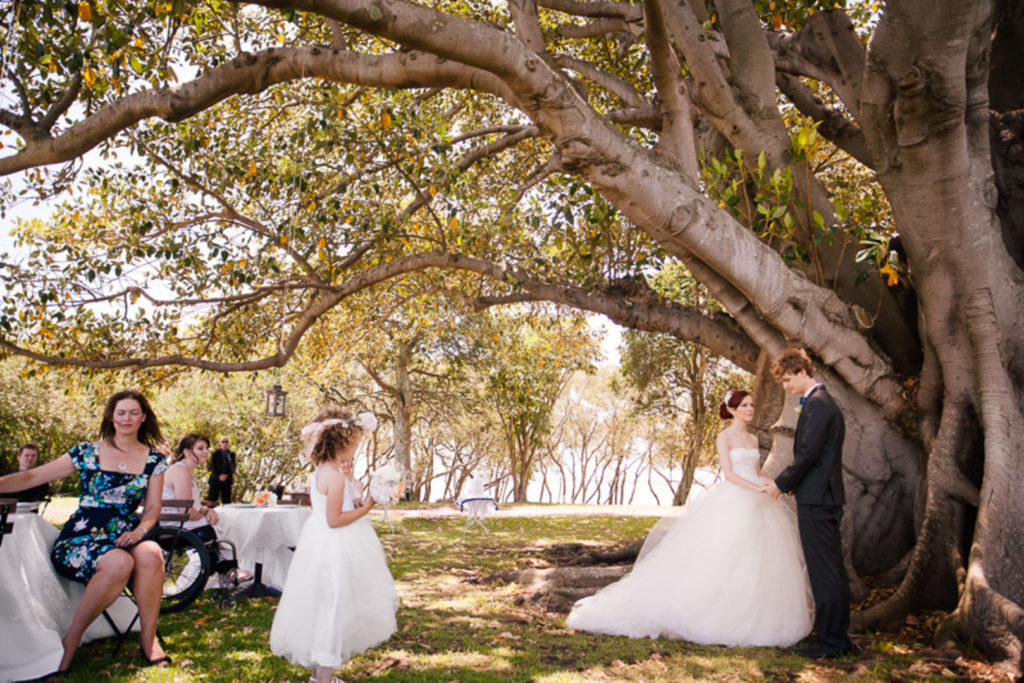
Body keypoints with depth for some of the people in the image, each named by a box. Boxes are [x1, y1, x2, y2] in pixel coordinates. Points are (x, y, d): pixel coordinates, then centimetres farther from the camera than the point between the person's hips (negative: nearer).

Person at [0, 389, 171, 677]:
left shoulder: (154, 459, 9)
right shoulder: (87, 453, 5)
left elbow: (153, 507, 8)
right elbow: (33, 477, 6)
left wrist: (141, 530, -12)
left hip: (125, 539, 2)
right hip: (80, 539, -2)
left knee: (151, 555, -35)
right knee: (120, 563, -37)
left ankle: (148, 639, -19)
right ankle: (71, 640, -18)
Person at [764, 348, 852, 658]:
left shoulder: (816, 403, -15)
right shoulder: (824, 400, 18)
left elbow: (808, 453, -19)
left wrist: (781, 483, -9)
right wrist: (793, 482, 14)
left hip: (816, 497, -11)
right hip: (827, 495, 11)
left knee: (823, 571, -4)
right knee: (833, 569, 15)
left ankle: (830, 640, 2)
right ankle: (838, 635, 24)